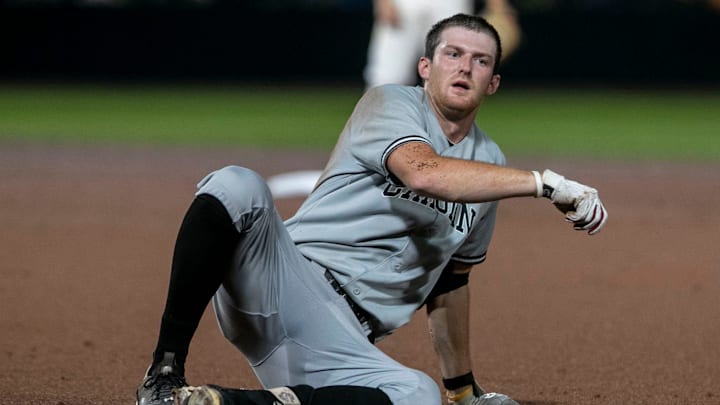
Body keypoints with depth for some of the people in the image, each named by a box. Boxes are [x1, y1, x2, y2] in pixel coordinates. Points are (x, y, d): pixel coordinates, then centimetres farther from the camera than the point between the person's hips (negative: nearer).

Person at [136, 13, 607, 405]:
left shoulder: (489, 164, 18)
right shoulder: (390, 104, 1)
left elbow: (450, 279, 30)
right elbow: (424, 172, -22)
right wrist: (548, 183, -24)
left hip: (345, 342, 4)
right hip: (285, 277, -4)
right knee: (237, 185, -34)